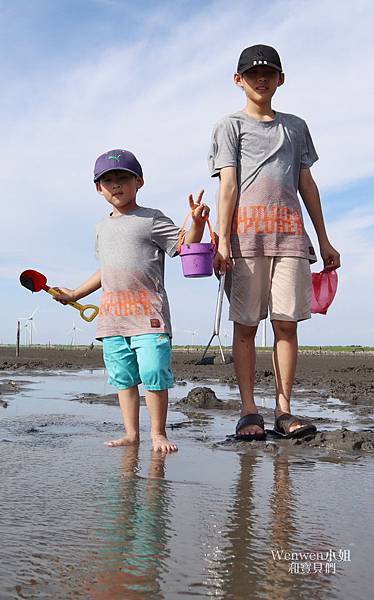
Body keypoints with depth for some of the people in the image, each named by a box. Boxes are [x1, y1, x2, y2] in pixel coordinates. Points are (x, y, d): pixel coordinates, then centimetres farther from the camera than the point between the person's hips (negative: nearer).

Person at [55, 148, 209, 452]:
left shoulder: (152, 219, 2)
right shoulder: (103, 227, 21)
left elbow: (186, 247, -5)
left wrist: (197, 222, -23)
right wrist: (75, 294, 33)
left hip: (148, 312, -6)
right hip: (113, 314, 6)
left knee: (154, 374, -9)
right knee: (123, 378, 8)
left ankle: (158, 433, 6)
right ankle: (131, 433, 17)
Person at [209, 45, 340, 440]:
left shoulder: (295, 126, 25)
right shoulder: (230, 125, 14)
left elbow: (307, 184, 22)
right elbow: (227, 184, 2)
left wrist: (324, 240, 16)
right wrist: (223, 241, -9)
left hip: (290, 233, 3)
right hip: (247, 231, -3)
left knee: (287, 323, -3)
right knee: (246, 325, -4)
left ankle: (284, 410, 0)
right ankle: (249, 411, -2)